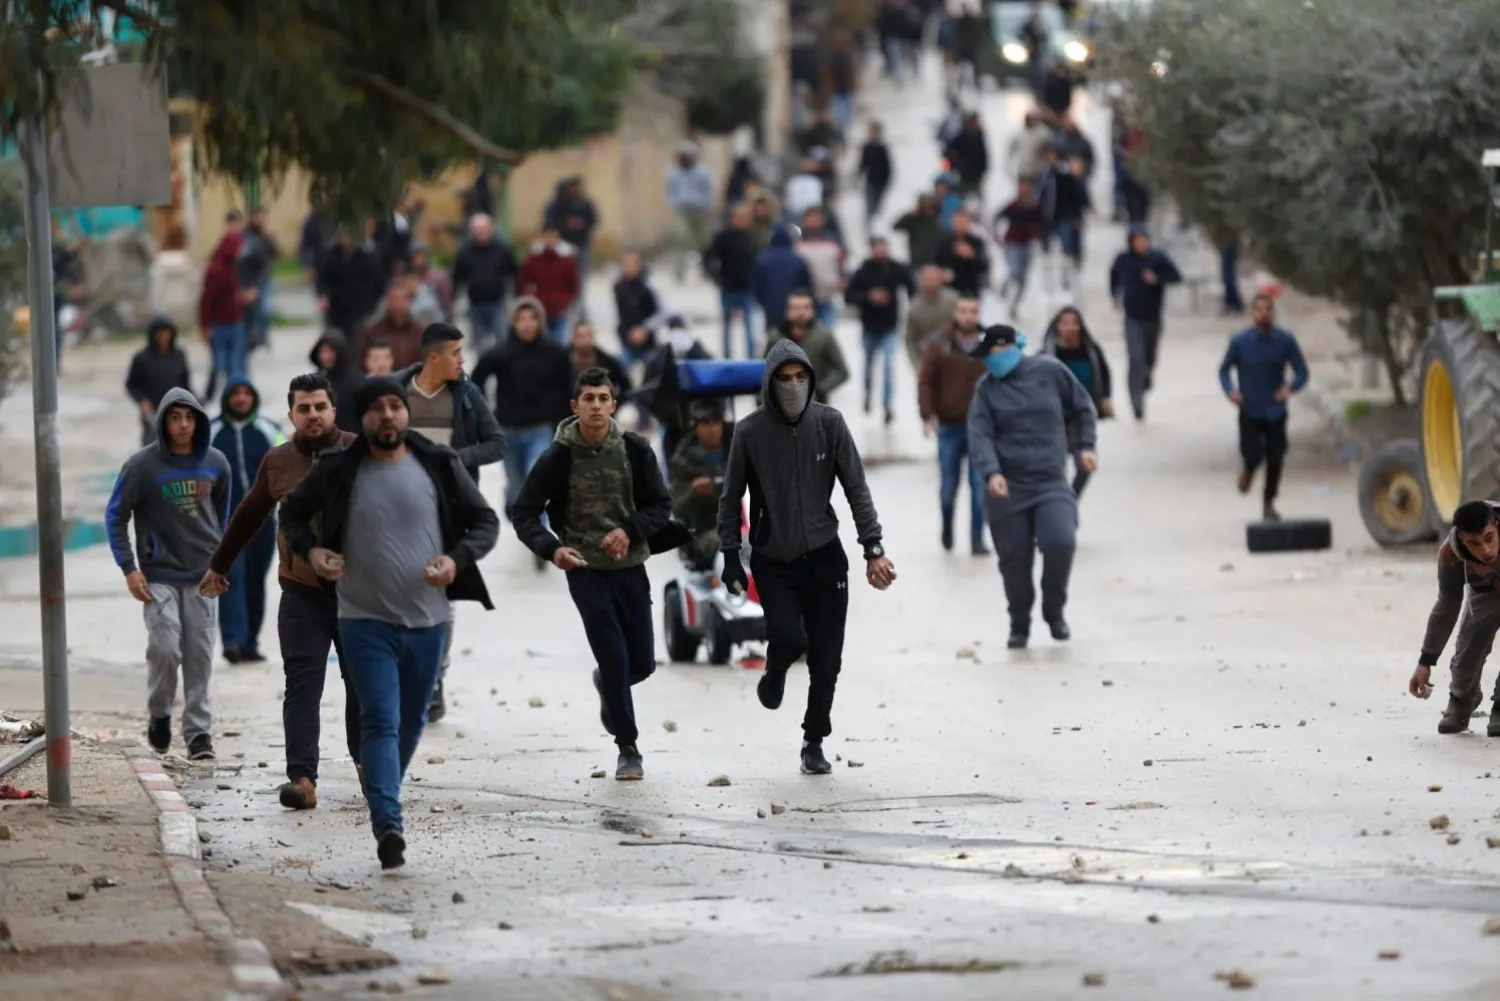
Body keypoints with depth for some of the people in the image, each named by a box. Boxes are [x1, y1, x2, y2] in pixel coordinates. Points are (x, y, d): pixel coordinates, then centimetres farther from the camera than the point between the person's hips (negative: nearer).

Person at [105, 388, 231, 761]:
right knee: (165, 649, -11)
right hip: (159, 576, -3)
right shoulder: (142, 465, -8)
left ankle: (199, 731, 9)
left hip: (204, 576, 3)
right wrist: (128, 568, -8)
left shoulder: (215, 464, 2)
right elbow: (115, 515, -3)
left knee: (200, 657, 2)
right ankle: (159, 714, 12)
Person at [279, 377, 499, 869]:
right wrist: (309, 549, -4)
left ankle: (382, 795, 39)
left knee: (411, 721, 15)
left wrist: (458, 559, -11)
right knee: (381, 721, -15)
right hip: (366, 620, -2)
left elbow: (485, 522, 8)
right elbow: (293, 511, 16)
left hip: (427, 620, 3)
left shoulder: (439, 467, 1)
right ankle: (388, 826, -25)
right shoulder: (337, 471, -1)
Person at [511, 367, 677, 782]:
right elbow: (525, 513, -3)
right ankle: (628, 748, 3)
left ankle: (607, 685, 44)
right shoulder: (558, 457, -9)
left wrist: (630, 531, -15)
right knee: (614, 656, -10)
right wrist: (551, 548, -20)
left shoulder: (635, 450, -3)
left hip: (630, 566, 3)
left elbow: (661, 505, 4)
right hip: (585, 570, -3)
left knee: (642, 662, 8)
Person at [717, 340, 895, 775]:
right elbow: (731, 499, 1)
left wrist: (873, 549, -9)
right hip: (773, 562, -1)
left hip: (825, 559, 2)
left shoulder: (829, 424, -5)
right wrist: (730, 558, -2)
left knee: (826, 661, 2)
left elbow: (856, 489, -2)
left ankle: (814, 743, 21)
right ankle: (775, 672, 15)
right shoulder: (751, 432, -8)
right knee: (788, 639, -22)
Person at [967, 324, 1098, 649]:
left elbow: (1082, 408, 16)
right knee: (1014, 559, 1)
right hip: (1007, 488, 1)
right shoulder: (988, 388, 3)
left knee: (1060, 543, -21)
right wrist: (991, 472, -23)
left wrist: (1086, 446, 7)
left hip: (1051, 484, -1)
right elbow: (980, 435, -8)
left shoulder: (1050, 372, 2)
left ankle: (1054, 611, 5)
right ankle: (1019, 625, 23)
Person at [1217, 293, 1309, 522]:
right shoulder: (1239, 342, -8)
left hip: (1275, 411, 1)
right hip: (1249, 411, -1)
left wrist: (1290, 388, -25)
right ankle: (1249, 470, 26)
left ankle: (1269, 503, 27)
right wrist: (1230, 390, -16)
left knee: (1275, 459, 3)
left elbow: (1301, 372, -3)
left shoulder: (1285, 341, -7)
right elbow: (1225, 370, 4)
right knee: (1253, 454, -13)